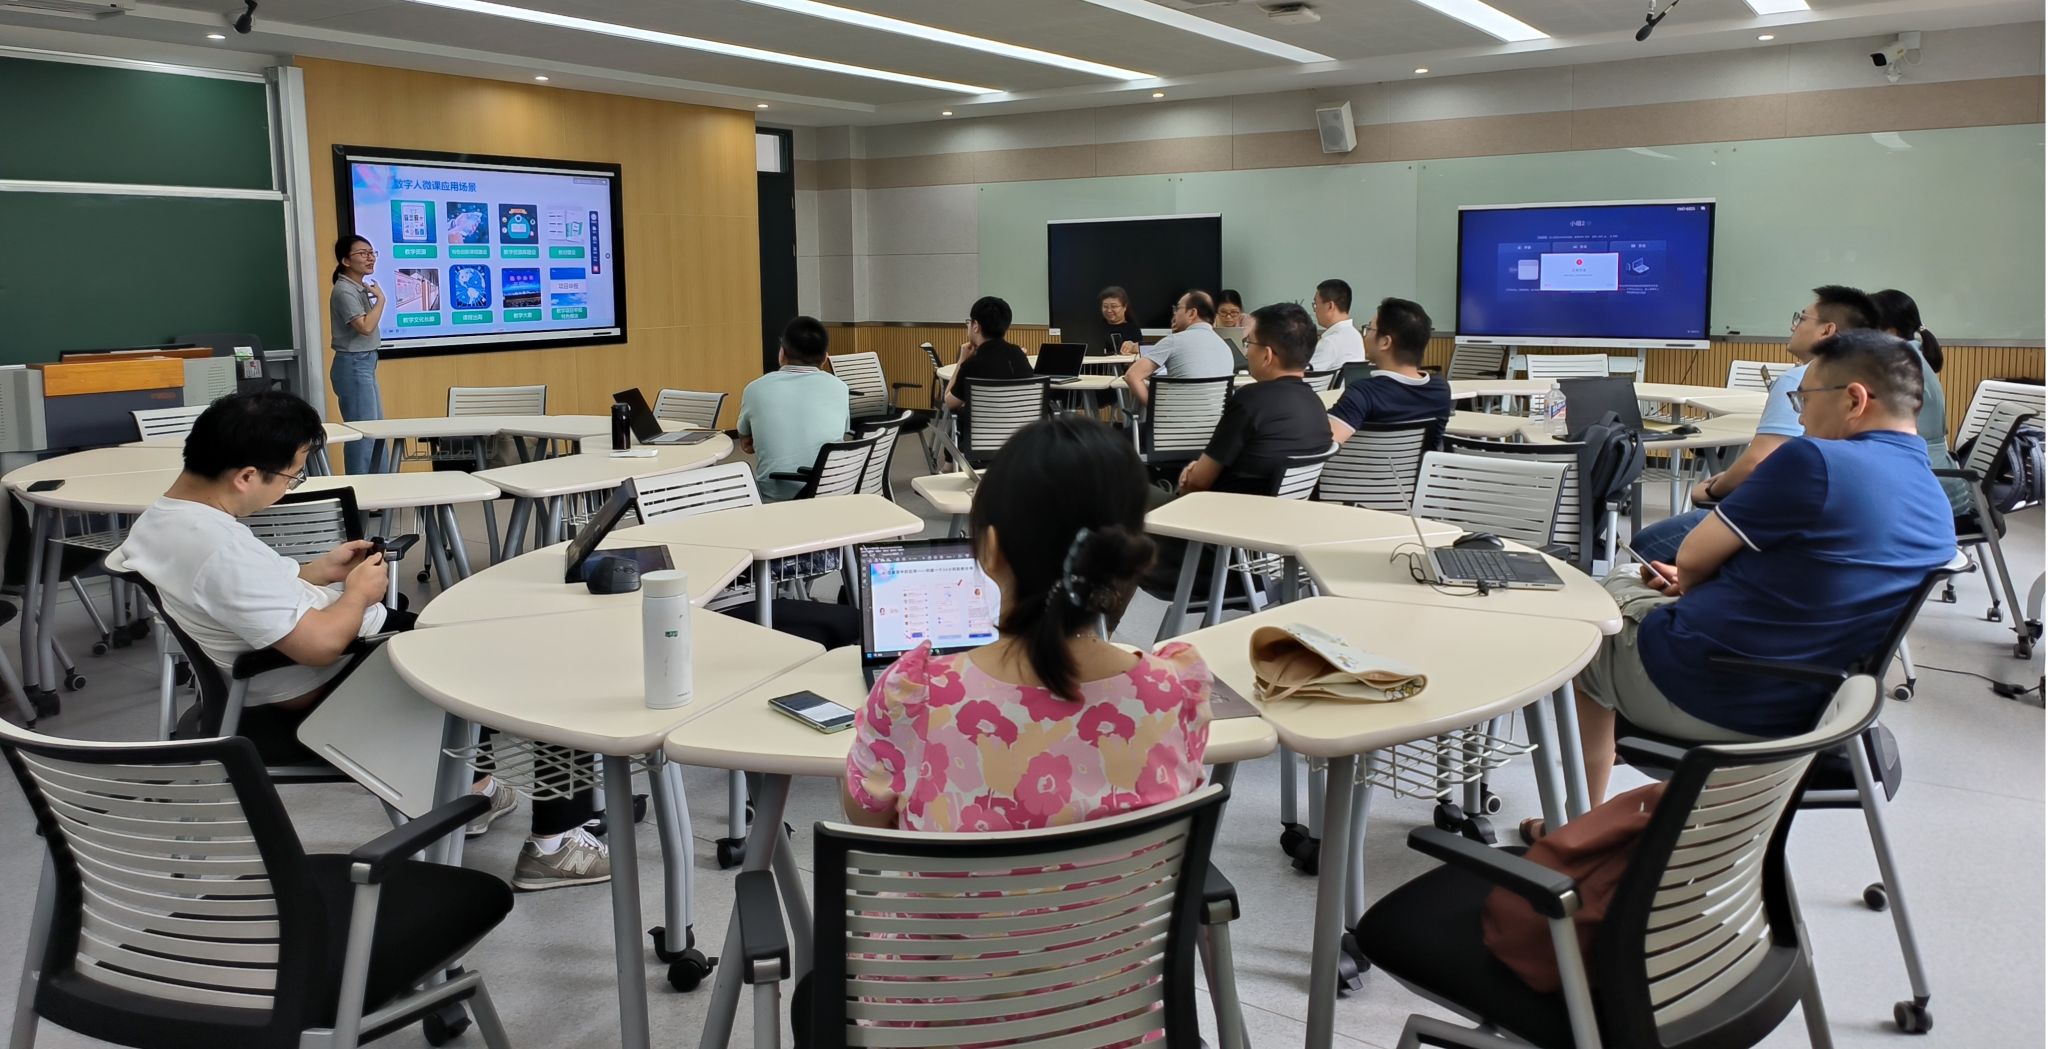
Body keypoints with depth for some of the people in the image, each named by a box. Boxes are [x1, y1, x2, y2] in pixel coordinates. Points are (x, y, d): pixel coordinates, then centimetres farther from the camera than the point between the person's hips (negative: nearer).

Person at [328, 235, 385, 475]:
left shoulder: (361, 288, 14)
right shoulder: (344, 291, -15)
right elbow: (365, 326, -23)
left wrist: (374, 297, 12)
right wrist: (380, 299, -14)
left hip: (365, 364, 10)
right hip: (353, 365, -10)